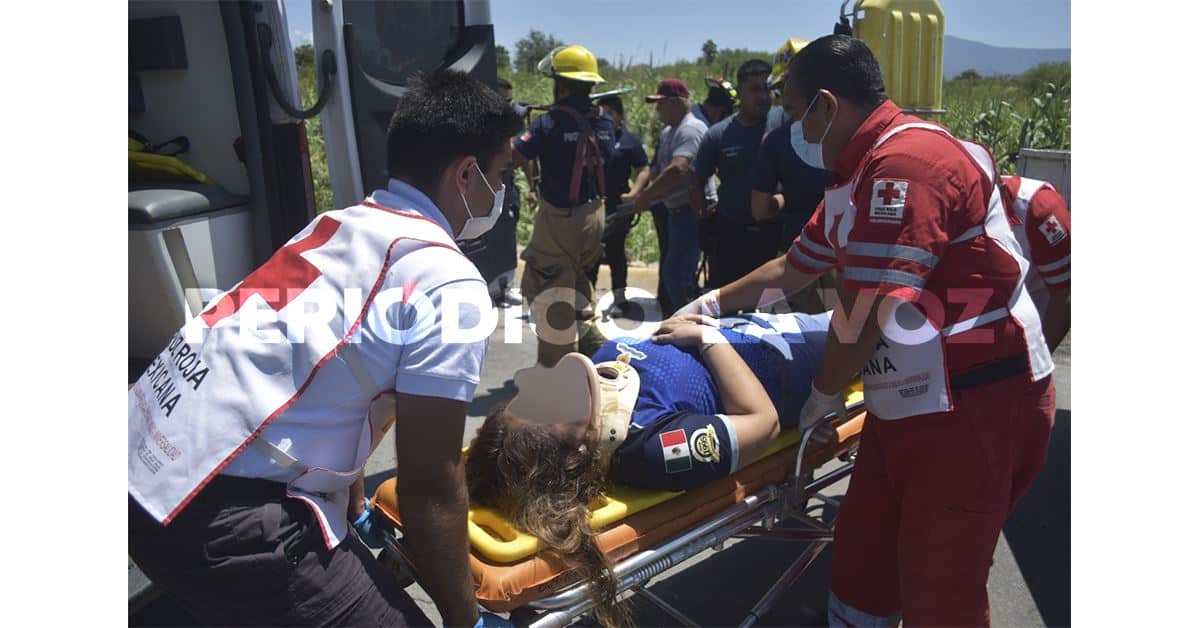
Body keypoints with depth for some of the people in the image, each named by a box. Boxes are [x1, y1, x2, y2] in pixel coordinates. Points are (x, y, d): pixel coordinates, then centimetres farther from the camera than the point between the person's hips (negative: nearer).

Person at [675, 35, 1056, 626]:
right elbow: (793, 269, 22)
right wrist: (709, 303, 26)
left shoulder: (906, 161, -21)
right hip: (903, 408, 9)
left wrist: (823, 394, -5)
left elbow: (867, 311, -21)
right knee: (861, 559, 17)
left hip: (975, 409, -9)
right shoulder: (857, 177, 11)